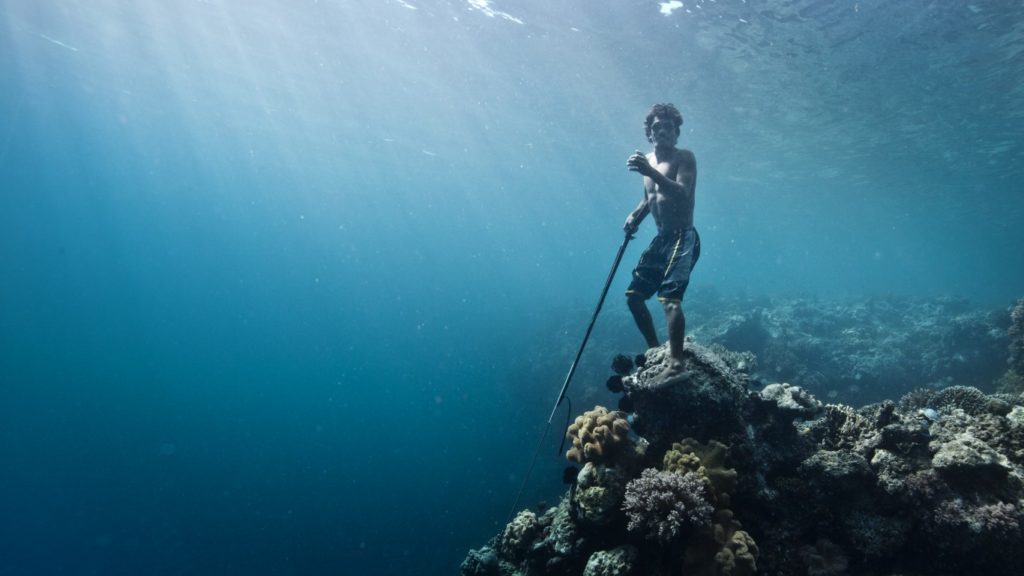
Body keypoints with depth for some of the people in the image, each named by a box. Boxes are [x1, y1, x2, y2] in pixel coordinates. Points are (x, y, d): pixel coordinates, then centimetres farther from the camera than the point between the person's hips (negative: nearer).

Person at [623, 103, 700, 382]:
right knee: (634, 295, 9)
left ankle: (676, 364, -23)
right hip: (660, 239, 8)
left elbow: (682, 194, -25)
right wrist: (635, 215, 4)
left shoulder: (684, 157, -8)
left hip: (683, 237, -8)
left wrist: (650, 171, -38)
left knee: (669, 298, -23)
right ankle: (655, 349, 22)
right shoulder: (647, 160, 14)